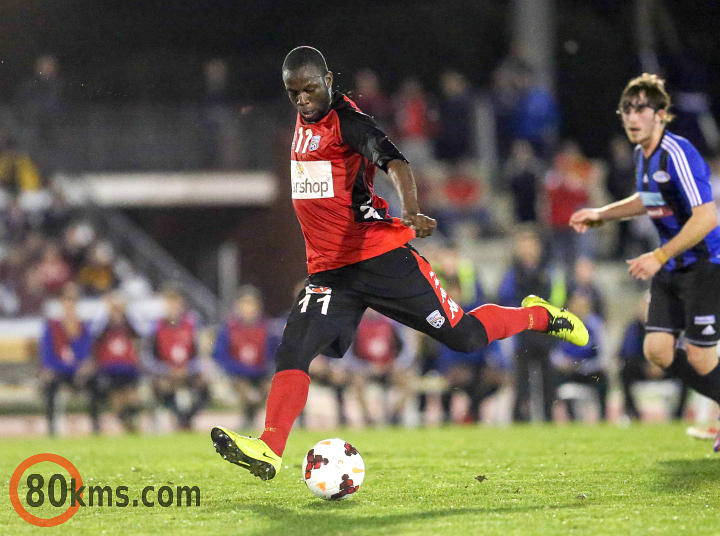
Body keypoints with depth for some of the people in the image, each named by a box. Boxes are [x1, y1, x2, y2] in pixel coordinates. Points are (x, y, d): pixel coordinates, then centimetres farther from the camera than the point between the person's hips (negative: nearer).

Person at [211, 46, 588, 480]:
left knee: (463, 336, 1)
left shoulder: (348, 120, -13)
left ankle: (539, 316, 26)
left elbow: (394, 161, -30)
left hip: (382, 259, -6)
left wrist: (411, 211, -49)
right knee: (293, 353, -14)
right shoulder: (304, 122, 12)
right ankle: (269, 451, -23)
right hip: (330, 271, 6)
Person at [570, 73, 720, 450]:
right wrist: (602, 214, 16)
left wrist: (659, 257, -25)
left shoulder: (678, 154, -22)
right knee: (657, 350, 1)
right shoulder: (642, 155, 6)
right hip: (671, 268, 9)